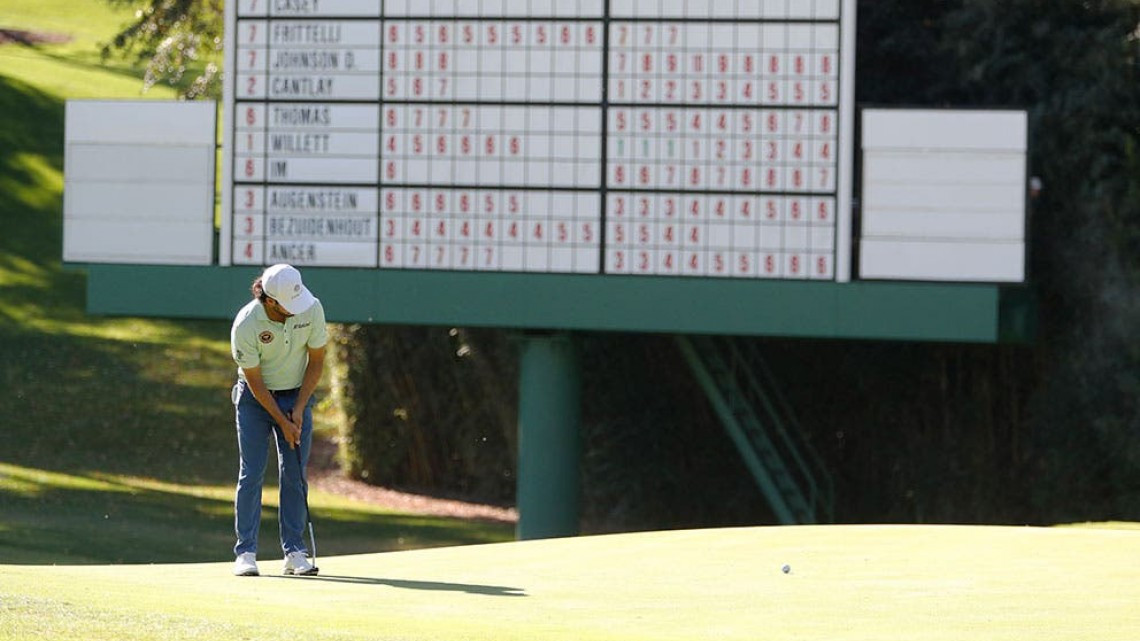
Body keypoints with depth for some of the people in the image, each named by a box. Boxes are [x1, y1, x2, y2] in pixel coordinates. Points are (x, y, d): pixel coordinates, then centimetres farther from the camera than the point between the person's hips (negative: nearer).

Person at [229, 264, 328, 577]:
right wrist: (282, 422, -15)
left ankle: (294, 551, 1)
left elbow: (316, 361, -6)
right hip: (255, 397, -3)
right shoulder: (245, 325, -26)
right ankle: (245, 552, -4)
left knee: (294, 475, -2)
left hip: (297, 396, 3)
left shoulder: (312, 309, -18)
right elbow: (254, 381, -17)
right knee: (251, 474, -7)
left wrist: (299, 409, -9)